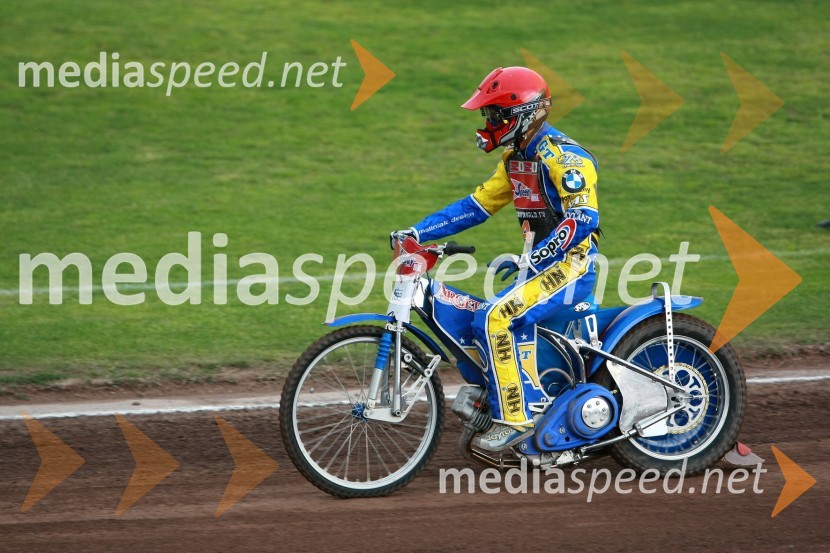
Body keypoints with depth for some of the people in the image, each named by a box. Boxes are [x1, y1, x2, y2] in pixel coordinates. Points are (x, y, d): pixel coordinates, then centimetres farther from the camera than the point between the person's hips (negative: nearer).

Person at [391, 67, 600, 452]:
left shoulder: (562, 156, -16)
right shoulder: (516, 157, 15)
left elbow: (584, 218, -26)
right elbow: (478, 205, 17)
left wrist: (531, 260, -31)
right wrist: (418, 232, 8)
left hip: (570, 267, -10)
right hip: (541, 264, 10)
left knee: (494, 320, -25)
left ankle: (515, 418, -21)